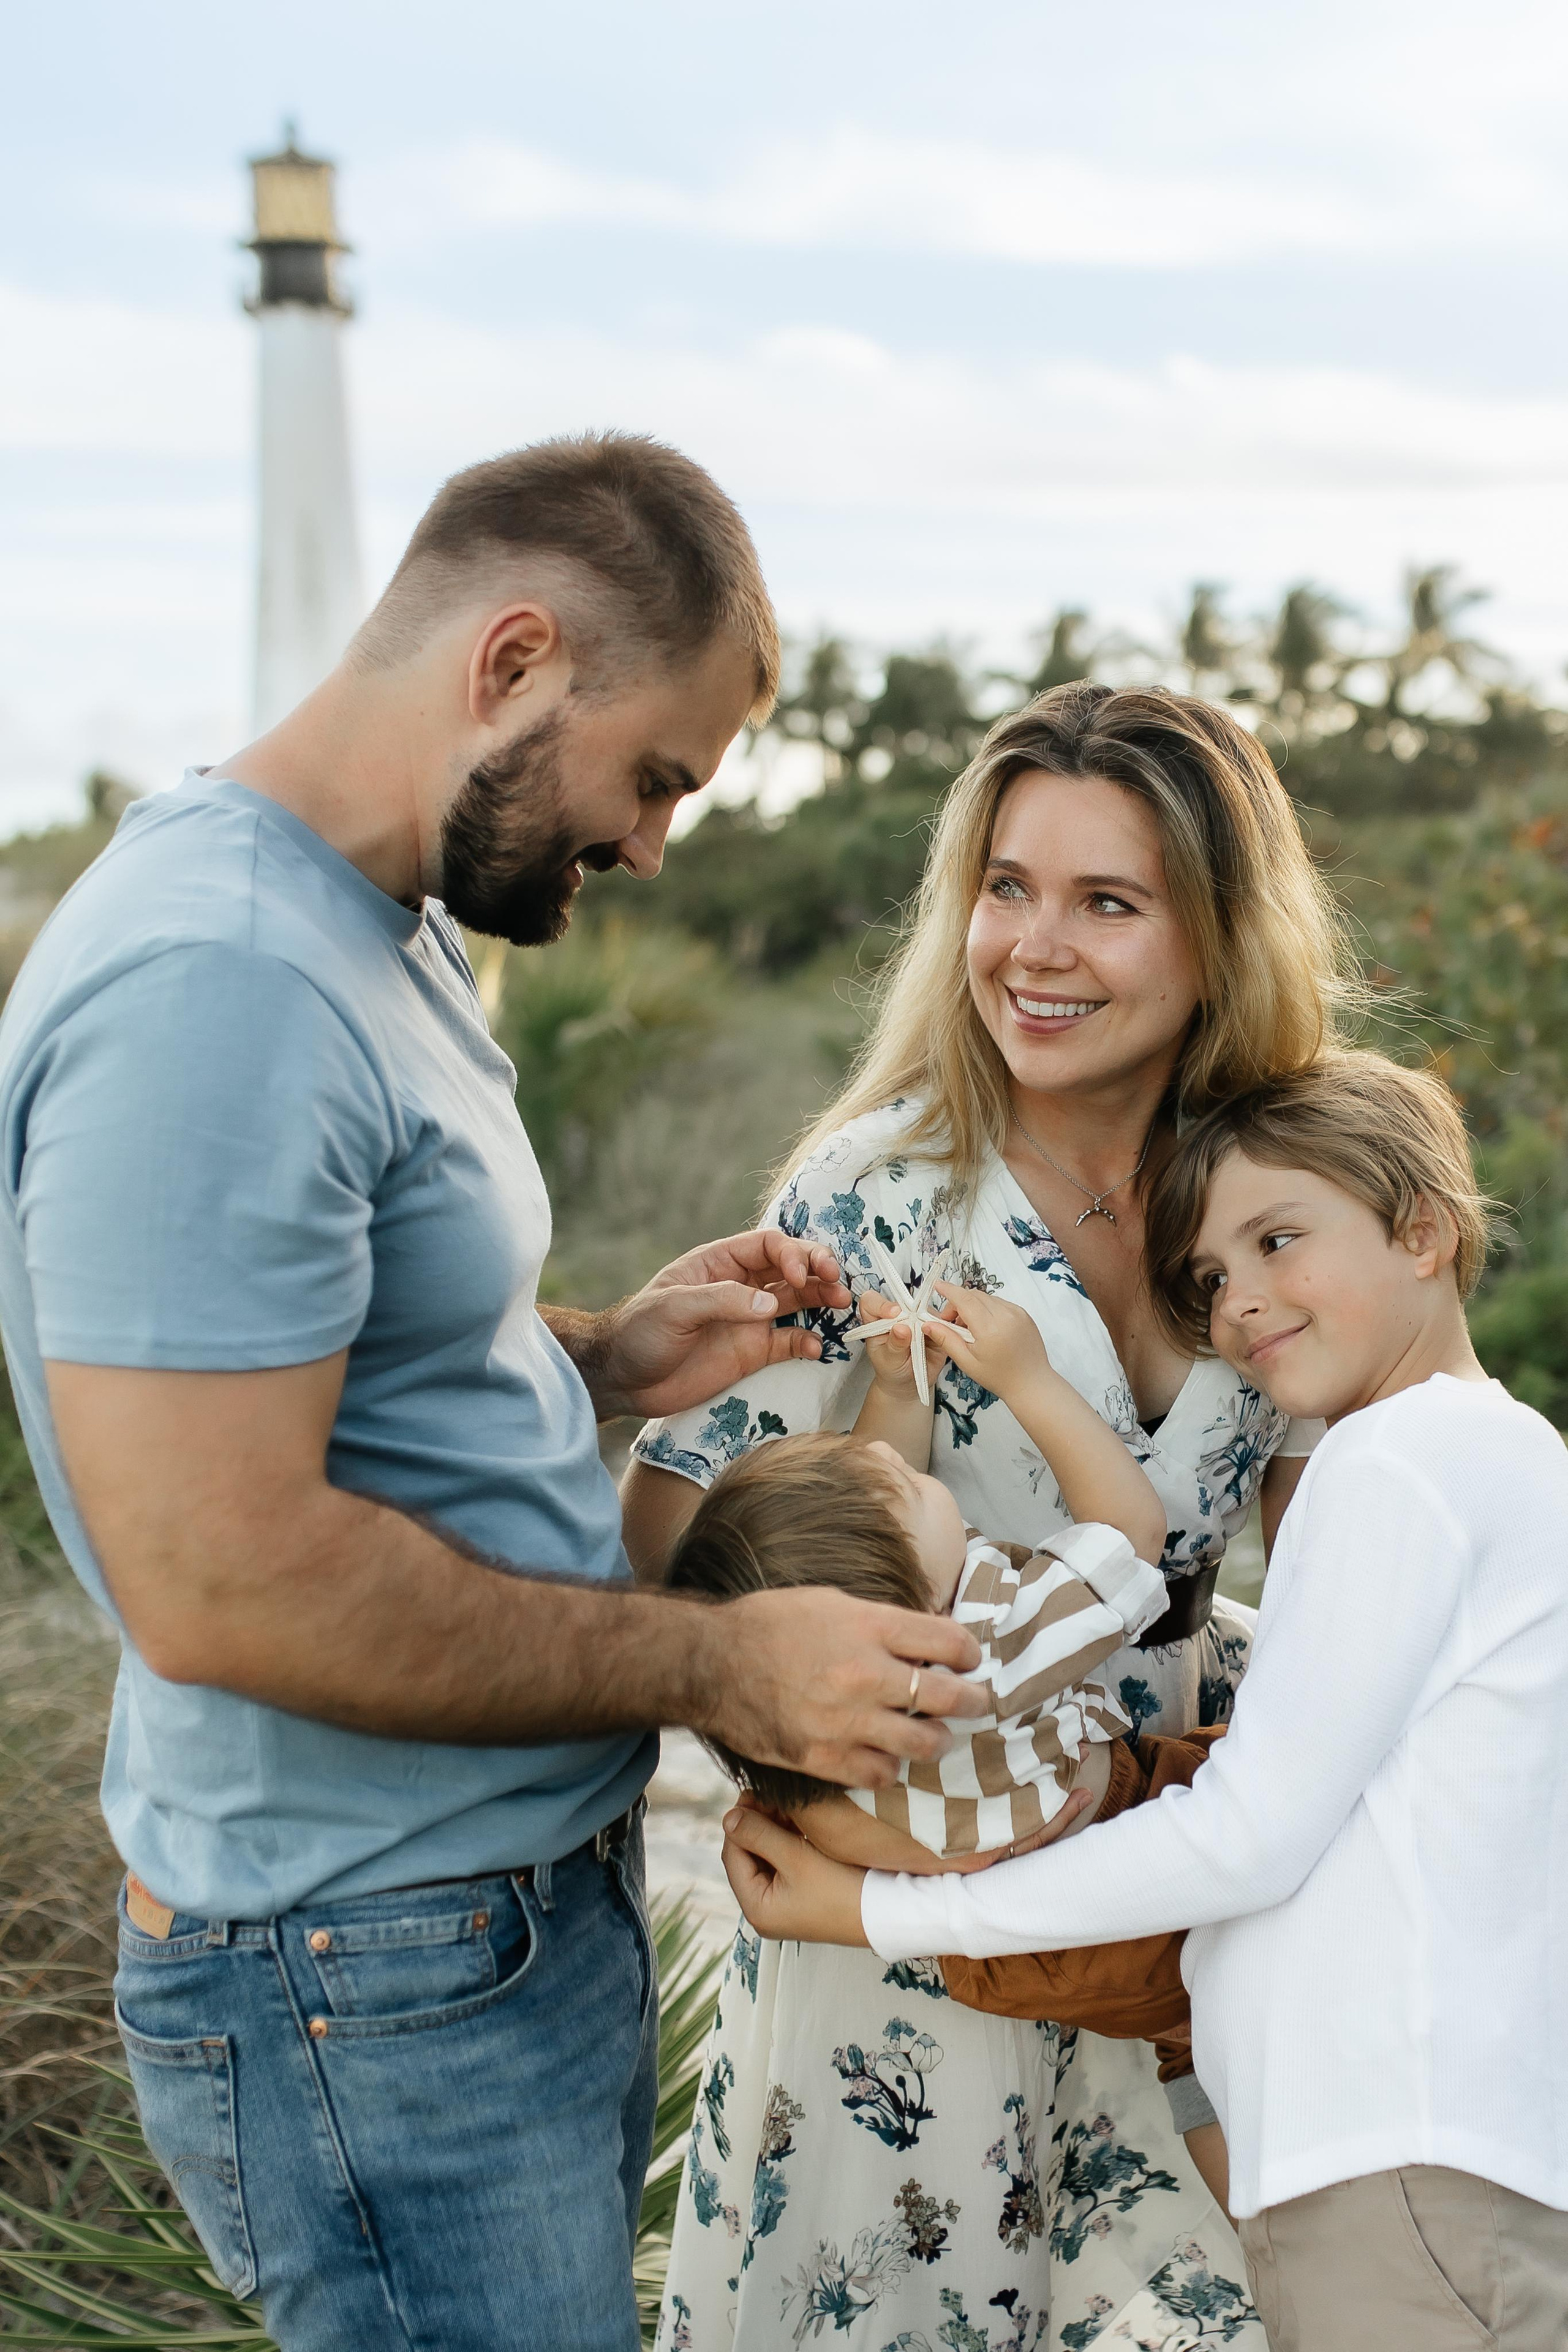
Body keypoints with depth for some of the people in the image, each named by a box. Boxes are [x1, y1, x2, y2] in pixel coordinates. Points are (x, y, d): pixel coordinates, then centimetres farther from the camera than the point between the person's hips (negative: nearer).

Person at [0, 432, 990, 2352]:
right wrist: (713, 1663, -20)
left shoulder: (382, 929, 10)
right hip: (386, 1984, -10)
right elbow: (223, 1579, -28)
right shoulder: (214, 986, -25)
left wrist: (607, 1363, 2)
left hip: (531, 1901, 10)